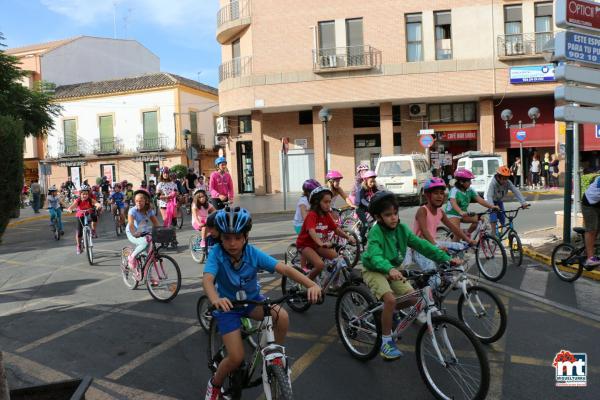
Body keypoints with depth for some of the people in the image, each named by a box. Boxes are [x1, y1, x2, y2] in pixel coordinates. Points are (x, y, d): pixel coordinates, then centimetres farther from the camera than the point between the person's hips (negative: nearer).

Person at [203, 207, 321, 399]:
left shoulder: (253, 253, -21)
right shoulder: (216, 253, -24)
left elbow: (285, 269, -29)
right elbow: (207, 279, -40)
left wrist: (312, 285, -45)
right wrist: (215, 299, -63)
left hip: (252, 300, 2)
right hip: (228, 305, -2)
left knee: (282, 316, -26)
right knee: (237, 358, -12)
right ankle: (214, 384, 21)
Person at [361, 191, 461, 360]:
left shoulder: (401, 228, -7)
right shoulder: (376, 232, -25)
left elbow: (421, 245, -9)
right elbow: (375, 256, -39)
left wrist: (446, 258, -18)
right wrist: (390, 269, -59)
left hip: (393, 270, 6)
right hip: (374, 270, -6)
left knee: (412, 297, -7)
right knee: (390, 299, -27)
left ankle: (387, 313, 21)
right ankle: (386, 342, -10)